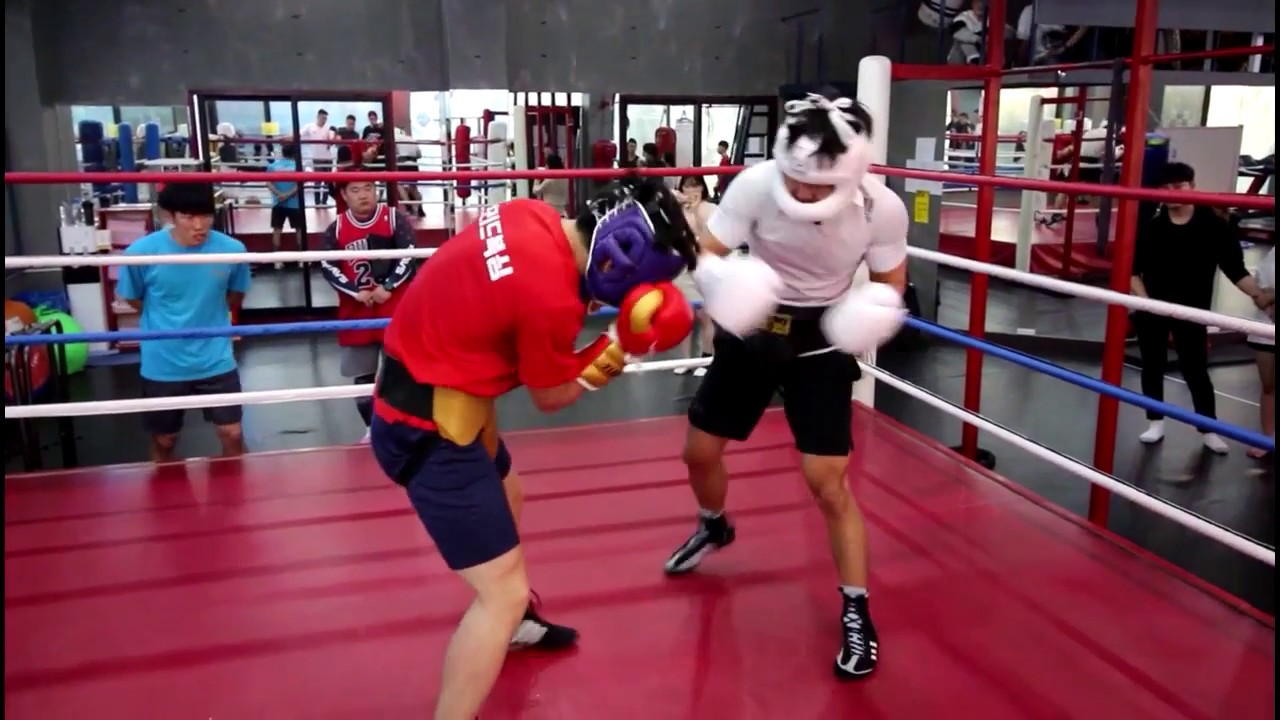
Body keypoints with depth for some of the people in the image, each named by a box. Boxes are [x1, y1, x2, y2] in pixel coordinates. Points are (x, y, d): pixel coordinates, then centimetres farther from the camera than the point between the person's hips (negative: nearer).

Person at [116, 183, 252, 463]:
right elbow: (133, 300, 2)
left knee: (232, 436, 6)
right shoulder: (141, 253, -16)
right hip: (162, 365, 0)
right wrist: (171, 322, 3)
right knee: (164, 443, 16)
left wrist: (206, 317, 3)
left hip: (216, 361, 0)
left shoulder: (232, 250, -13)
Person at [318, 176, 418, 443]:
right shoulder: (336, 228, 1)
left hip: (394, 308, -2)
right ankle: (371, 428, 22)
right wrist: (356, 292, -15)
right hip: (356, 312, 3)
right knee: (362, 375, 9)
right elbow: (328, 266, -4)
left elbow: (409, 256, -9)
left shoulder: (395, 218, -4)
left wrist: (388, 286, -16)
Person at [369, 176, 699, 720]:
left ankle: (515, 622, 57)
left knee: (506, 499, 32)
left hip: (421, 387, 10)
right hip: (429, 426, -10)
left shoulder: (531, 216, -6)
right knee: (503, 589, -7)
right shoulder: (551, 294, -29)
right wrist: (623, 347, -9)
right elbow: (551, 396, -13)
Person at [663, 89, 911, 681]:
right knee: (700, 450, 14)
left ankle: (856, 614, 13)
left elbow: (890, 283, -4)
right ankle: (713, 528, 48)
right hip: (751, 329, 2)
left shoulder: (883, 208, -22)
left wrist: (877, 312, -27)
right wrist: (720, 285, -41)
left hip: (821, 340, -2)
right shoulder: (756, 184, -24)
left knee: (828, 484, -7)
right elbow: (706, 253, -17)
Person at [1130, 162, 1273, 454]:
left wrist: (1258, 294, -18)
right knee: (1153, 366, 11)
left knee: (1195, 369, 3)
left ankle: (1208, 429, 18)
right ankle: (1156, 422, 25)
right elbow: (1132, 268, 0)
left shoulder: (1213, 225, -7)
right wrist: (1142, 298, -12)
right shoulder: (1149, 226, -3)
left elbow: (1234, 267, -6)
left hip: (1191, 311, -2)